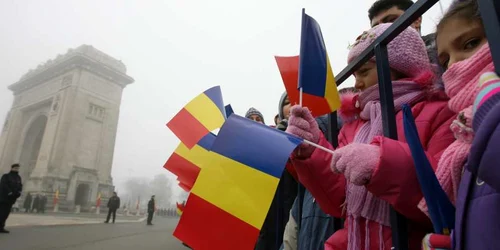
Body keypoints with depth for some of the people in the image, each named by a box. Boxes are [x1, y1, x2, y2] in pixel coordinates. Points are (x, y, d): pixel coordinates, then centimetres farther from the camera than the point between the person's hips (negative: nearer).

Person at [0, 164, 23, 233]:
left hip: (11, 199, 6)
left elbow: (20, 186, 12)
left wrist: (19, 192, -7)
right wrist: (10, 193, -20)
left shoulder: (18, 178, 16)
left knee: (6, 213, 7)